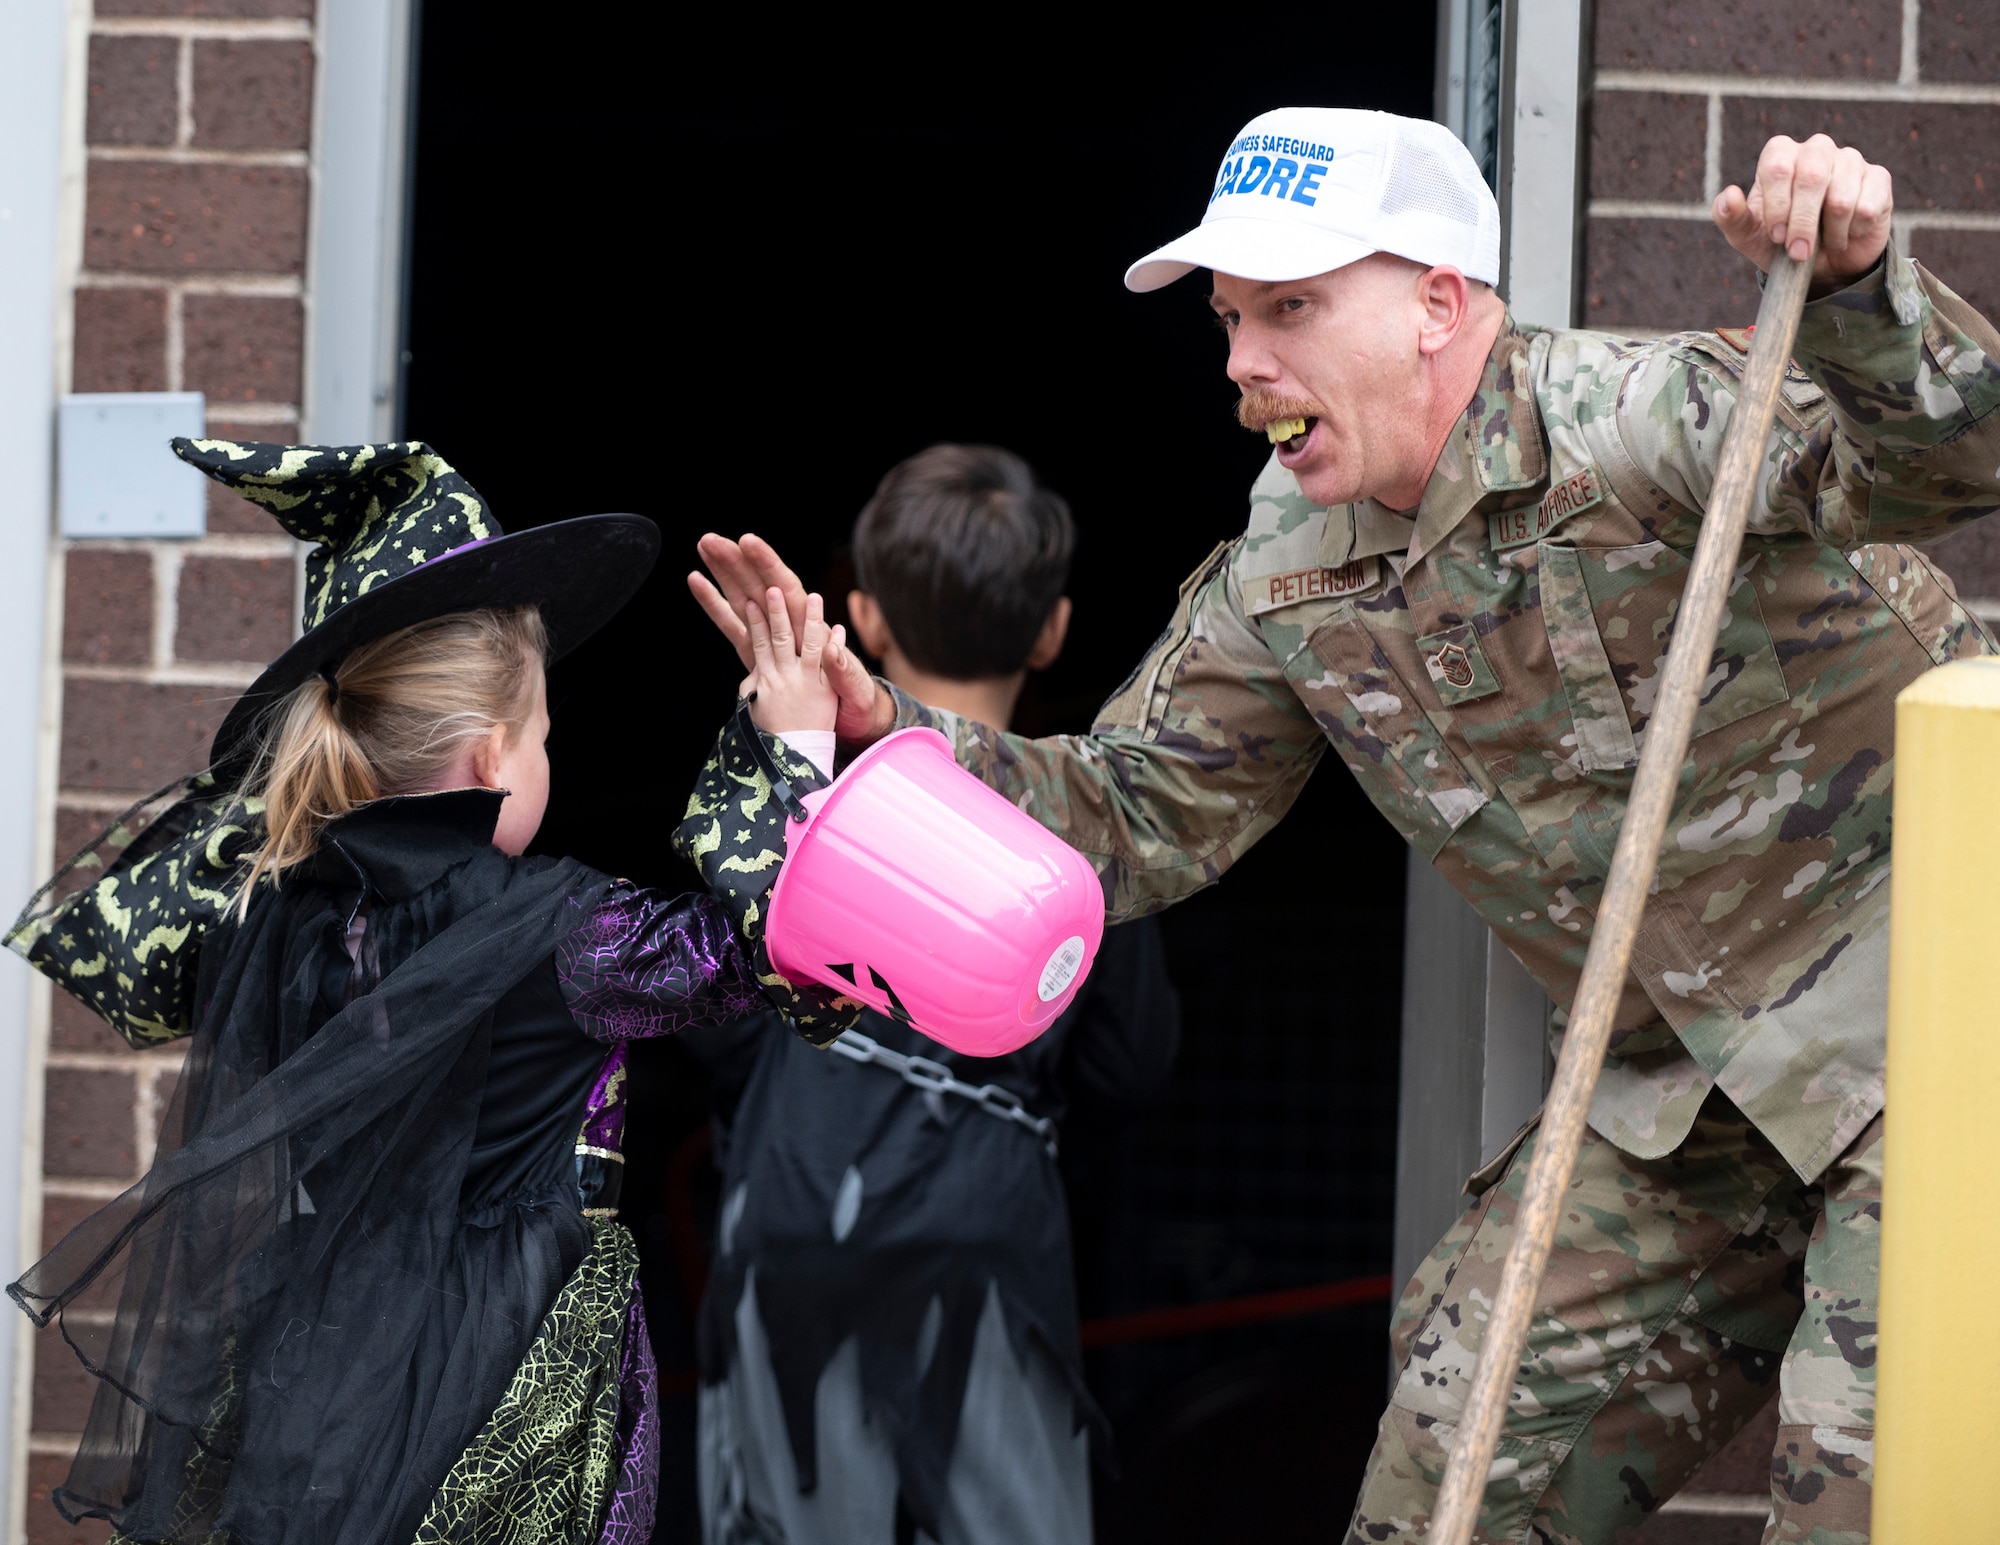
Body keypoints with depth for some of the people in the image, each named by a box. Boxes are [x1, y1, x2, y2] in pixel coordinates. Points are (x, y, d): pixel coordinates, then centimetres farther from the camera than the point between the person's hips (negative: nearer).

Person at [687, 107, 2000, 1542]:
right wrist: (884, 725, -6)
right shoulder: (1290, 567, 3)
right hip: (1674, 1091, 7)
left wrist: (1854, 286, -54)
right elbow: (1136, 815, 8)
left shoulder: (1639, 427, -21)